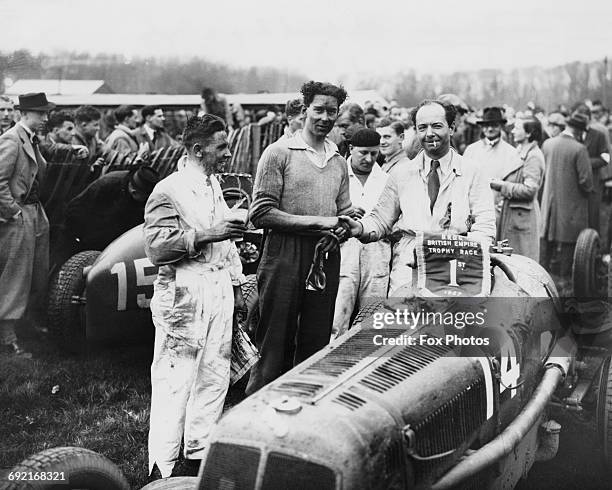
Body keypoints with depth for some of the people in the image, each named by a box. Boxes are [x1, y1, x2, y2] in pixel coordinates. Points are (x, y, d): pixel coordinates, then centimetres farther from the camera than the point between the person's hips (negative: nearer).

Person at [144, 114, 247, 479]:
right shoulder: (168, 191, -10)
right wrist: (204, 234, -22)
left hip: (219, 290, 8)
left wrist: (237, 286, 23)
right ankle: (162, 467, 0)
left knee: (215, 375, 11)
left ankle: (200, 450, 24)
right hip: (184, 294, -8)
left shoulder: (215, 186, 17)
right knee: (174, 380, -6)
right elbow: (156, 248, -17)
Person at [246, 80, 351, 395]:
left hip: (326, 260, 6)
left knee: (316, 347, 11)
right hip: (285, 259, -6)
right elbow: (261, 214, -11)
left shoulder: (338, 162, 17)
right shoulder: (279, 153, -3)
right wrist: (316, 222, -14)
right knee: (275, 348, -2)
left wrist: (343, 228, -1)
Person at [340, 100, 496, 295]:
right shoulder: (401, 174, 13)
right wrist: (360, 228, -6)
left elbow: (484, 227, 1)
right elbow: (381, 220, 16)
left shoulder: (472, 171, 7)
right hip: (409, 263, 1)